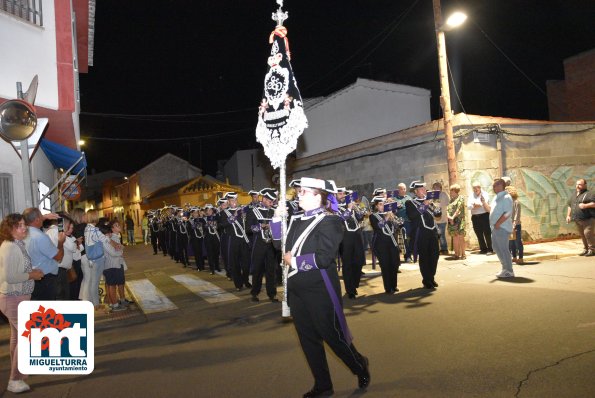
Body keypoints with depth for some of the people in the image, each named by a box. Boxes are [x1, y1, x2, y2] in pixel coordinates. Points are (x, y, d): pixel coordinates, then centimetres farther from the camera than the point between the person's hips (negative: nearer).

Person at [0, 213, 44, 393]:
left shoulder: (17, 244, 8)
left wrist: (32, 273, 4)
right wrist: (31, 275, -16)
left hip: (18, 297, 10)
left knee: (17, 335, 21)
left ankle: (16, 371, 37)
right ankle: (15, 380, -2)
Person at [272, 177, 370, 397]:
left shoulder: (329, 221, -12)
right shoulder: (295, 220, 9)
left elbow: (324, 258, -21)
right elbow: (281, 244, 15)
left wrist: (294, 261, -13)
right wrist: (277, 219, 3)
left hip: (320, 290, -7)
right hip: (297, 290, 7)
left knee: (333, 335, 4)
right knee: (308, 339, 14)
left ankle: (360, 366, 33)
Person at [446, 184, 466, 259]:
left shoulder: (460, 198, 0)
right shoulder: (451, 199, 20)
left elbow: (459, 209, -11)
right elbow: (447, 209, 10)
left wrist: (453, 217, -15)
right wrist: (448, 216, -8)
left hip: (459, 220, -6)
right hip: (451, 221, 7)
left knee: (460, 238, -7)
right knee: (454, 238, 7)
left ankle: (463, 254, -4)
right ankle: (456, 254, 11)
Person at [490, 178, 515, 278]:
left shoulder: (506, 198, -14)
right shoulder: (497, 197, 16)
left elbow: (508, 213, -22)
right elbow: (491, 209, 25)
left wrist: (498, 223, -21)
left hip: (502, 228, -10)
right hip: (496, 228, 10)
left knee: (503, 249, -5)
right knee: (496, 247, 16)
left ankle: (509, 272, 4)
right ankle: (505, 268, 27)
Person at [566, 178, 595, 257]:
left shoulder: (588, 194, -8)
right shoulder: (574, 195, 17)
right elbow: (570, 205, 26)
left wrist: (586, 205, -27)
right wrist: (568, 215, 18)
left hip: (588, 219, -8)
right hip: (578, 220, 8)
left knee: (588, 233, -14)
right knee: (582, 235, 10)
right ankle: (586, 249, 19)